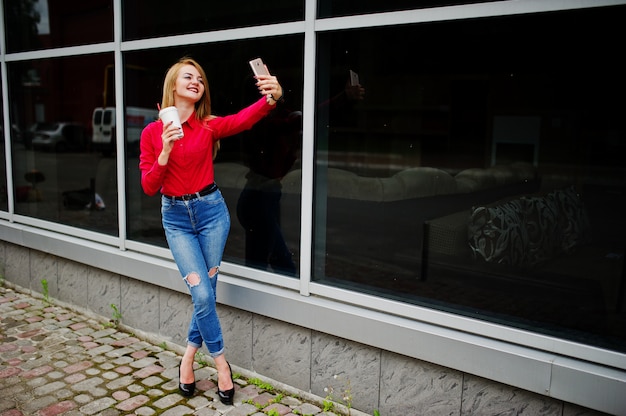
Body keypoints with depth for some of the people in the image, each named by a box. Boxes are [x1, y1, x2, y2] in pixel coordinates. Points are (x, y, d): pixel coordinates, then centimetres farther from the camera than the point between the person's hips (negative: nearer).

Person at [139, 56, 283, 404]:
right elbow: (149, 187, -6)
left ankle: (189, 356, 31)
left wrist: (272, 97, -45)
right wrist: (166, 151, -21)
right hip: (176, 218, 0)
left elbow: (244, 118, -25)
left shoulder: (209, 126, -3)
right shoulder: (152, 133, -1)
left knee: (205, 291, 7)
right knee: (202, 295, -7)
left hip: (211, 211, 1)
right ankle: (221, 363, 14)